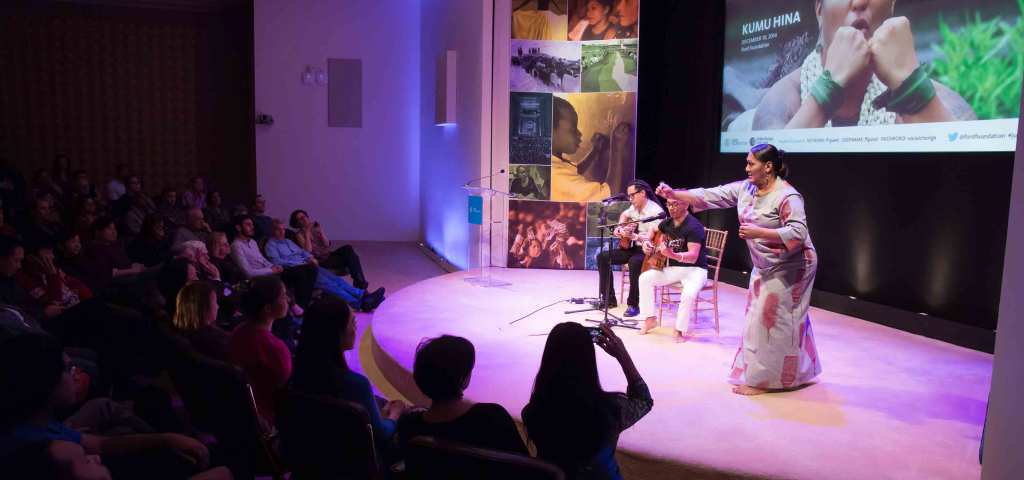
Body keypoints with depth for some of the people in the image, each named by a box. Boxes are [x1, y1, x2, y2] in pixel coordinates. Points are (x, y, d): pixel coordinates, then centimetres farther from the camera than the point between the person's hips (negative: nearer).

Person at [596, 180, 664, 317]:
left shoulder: (656, 211, -19)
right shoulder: (635, 207, 5)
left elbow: (651, 238, -29)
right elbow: (624, 215, 29)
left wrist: (634, 236, -46)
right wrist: (619, 229, 9)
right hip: (631, 247, 8)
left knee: (634, 262, -40)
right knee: (602, 257, -4)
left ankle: (633, 304, -25)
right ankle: (609, 299, 1)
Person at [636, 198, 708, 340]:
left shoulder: (694, 226, -21)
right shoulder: (667, 222, 3)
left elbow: (693, 257, -31)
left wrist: (673, 255, -48)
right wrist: (646, 243, 1)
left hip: (695, 269, -7)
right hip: (673, 268, 7)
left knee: (688, 294, -36)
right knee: (645, 278, -10)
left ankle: (680, 330, -15)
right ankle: (650, 318, 0)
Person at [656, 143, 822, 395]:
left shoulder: (787, 196, -22)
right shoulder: (745, 189, -1)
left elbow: (798, 233, -31)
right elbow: (709, 196, -5)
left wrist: (759, 232, -40)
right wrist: (673, 194, -14)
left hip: (788, 268, -9)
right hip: (765, 266, 9)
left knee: (770, 320, -6)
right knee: (763, 318, 16)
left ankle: (761, 380, 6)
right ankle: (798, 372, 33)